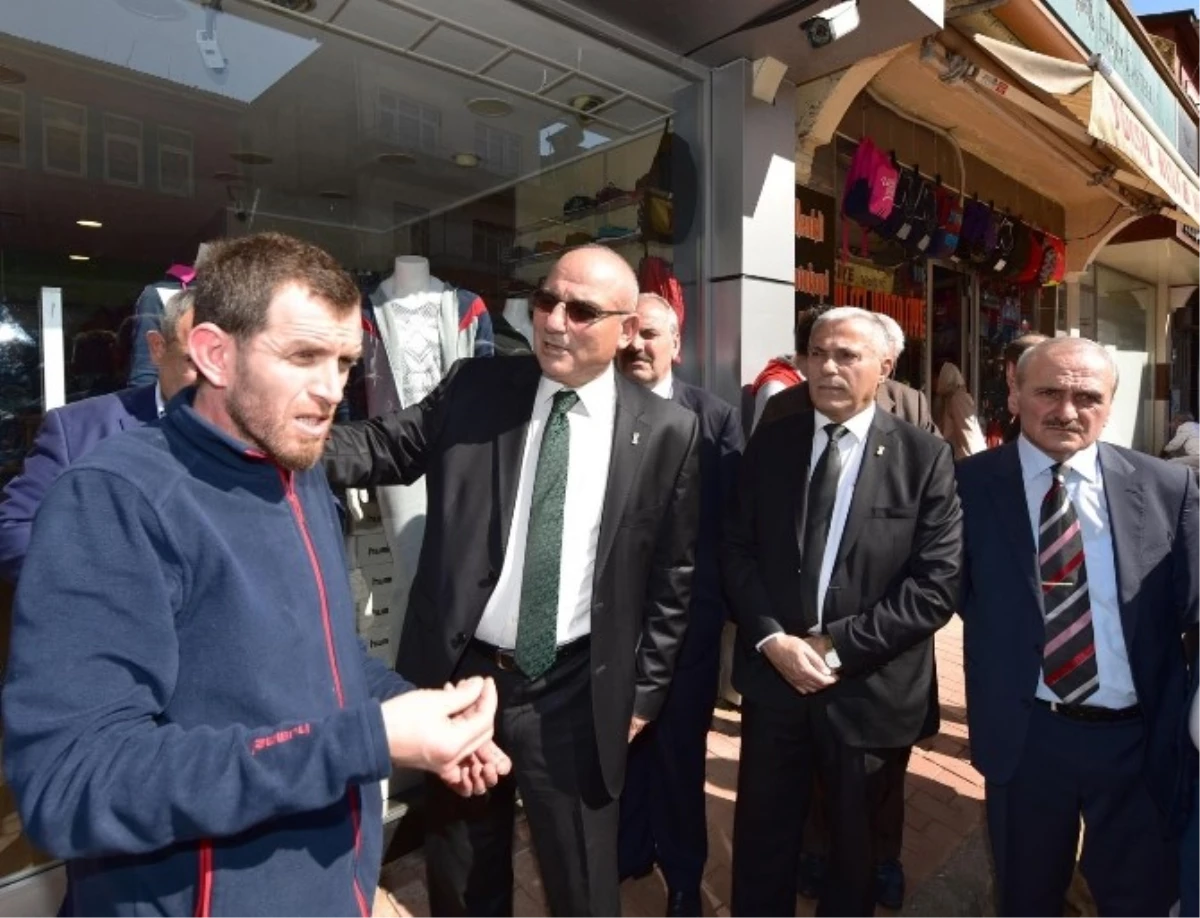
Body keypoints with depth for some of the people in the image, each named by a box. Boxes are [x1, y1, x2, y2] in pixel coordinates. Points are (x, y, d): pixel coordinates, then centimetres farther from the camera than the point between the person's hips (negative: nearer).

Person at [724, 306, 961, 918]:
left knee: (855, 845, 22)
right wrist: (771, 638, -12)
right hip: (773, 674, 2)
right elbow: (737, 551, 1)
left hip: (871, 687, -1)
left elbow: (937, 582, -12)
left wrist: (839, 648, -16)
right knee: (761, 842, 17)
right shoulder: (768, 444, 2)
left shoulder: (925, 458, -7)